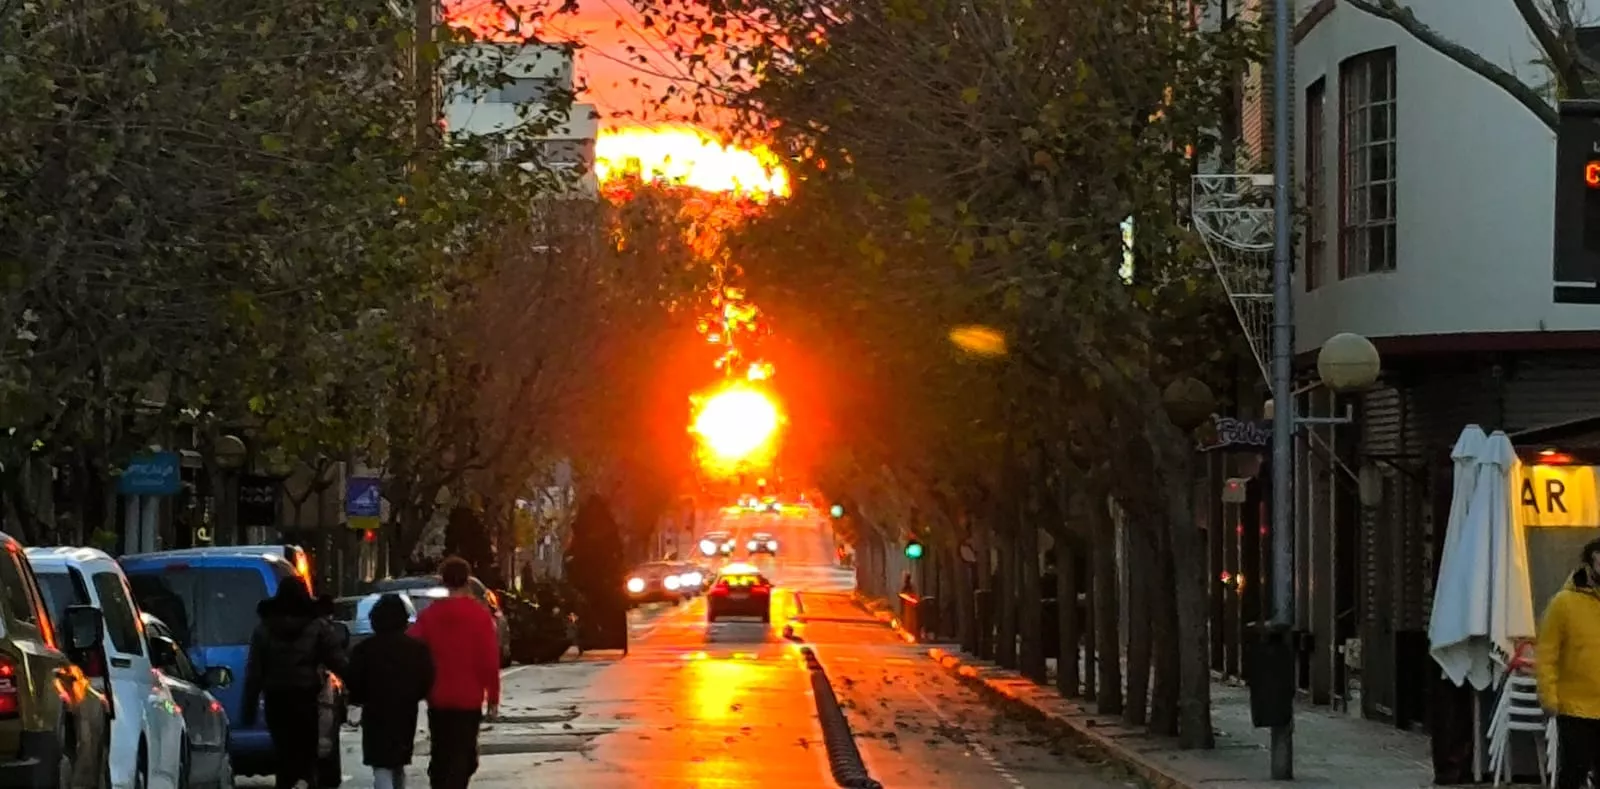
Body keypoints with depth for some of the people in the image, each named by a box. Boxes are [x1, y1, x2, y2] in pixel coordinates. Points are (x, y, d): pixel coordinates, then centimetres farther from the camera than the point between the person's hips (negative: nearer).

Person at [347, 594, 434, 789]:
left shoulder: (365, 649, -8)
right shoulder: (417, 648, -1)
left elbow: (353, 682, -10)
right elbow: (427, 682, -1)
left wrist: (359, 699, 11)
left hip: (376, 715, -4)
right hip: (406, 714, 4)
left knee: (382, 767, -7)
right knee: (398, 765, 21)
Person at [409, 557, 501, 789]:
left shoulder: (429, 614, 3)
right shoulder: (479, 614, -7)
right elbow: (489, 659, -9)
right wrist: (493, 697, -2)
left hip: (437, 698, 3)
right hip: (468, 699, -3)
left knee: (441, 756, 15)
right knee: (462, 758, -3)